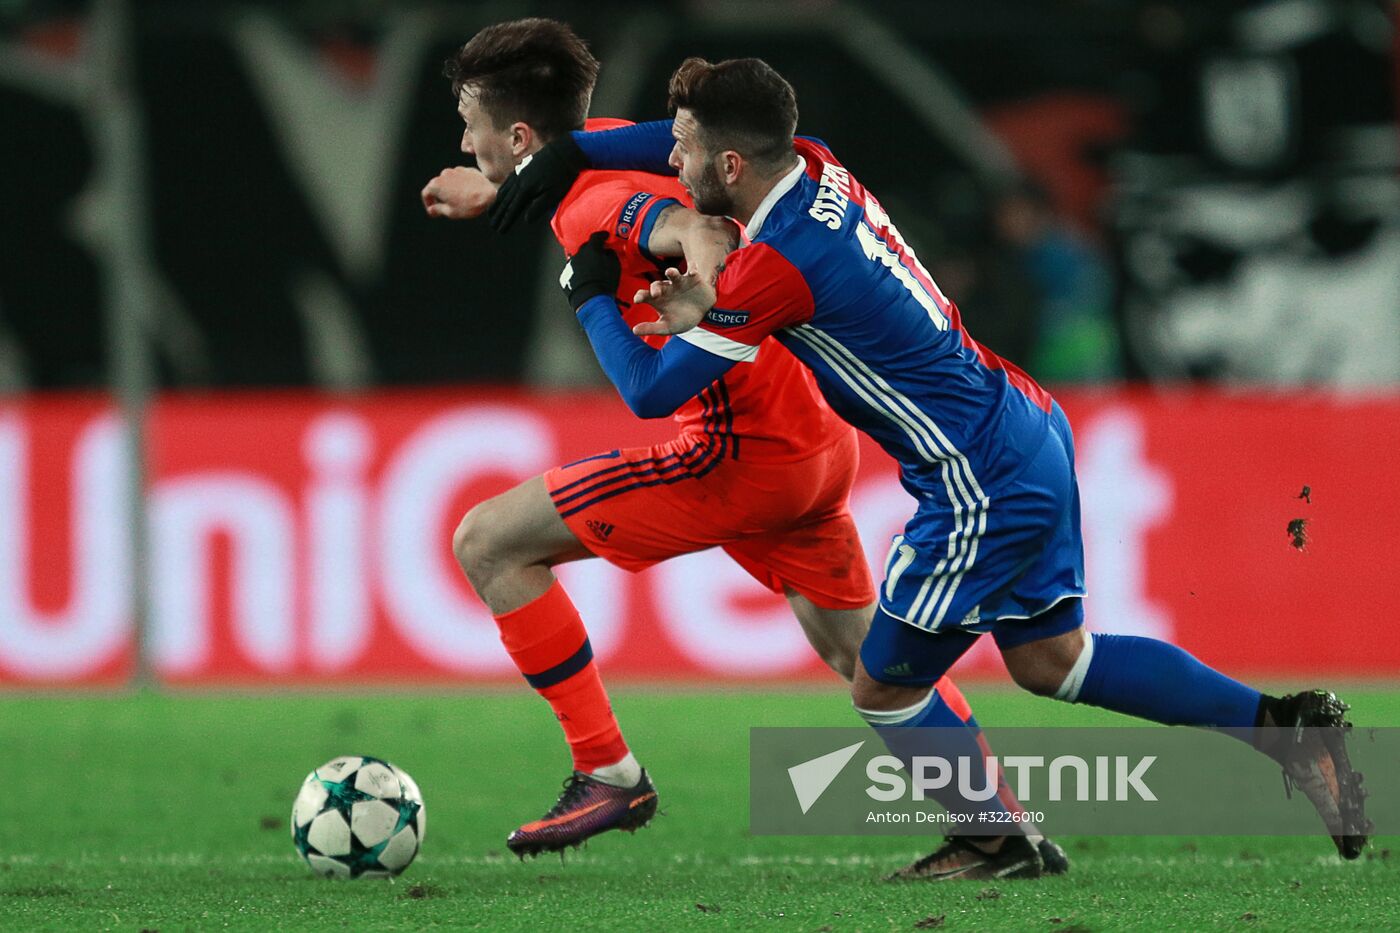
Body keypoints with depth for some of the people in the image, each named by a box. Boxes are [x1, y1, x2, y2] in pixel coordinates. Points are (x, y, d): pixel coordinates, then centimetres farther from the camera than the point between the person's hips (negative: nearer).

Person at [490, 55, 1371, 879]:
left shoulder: (774, 267, -23)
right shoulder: (813, 166, 1)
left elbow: (650, 387, -14)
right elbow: (688, 141, 22)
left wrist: (592, 296, 2)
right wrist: (566, 153, 14)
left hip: (983, 490, -9)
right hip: (1031, 431, 9)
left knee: (886, 689, 8)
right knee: (1050, 661, 20)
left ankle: (997, 843, 25)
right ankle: (1282, 724, 15)